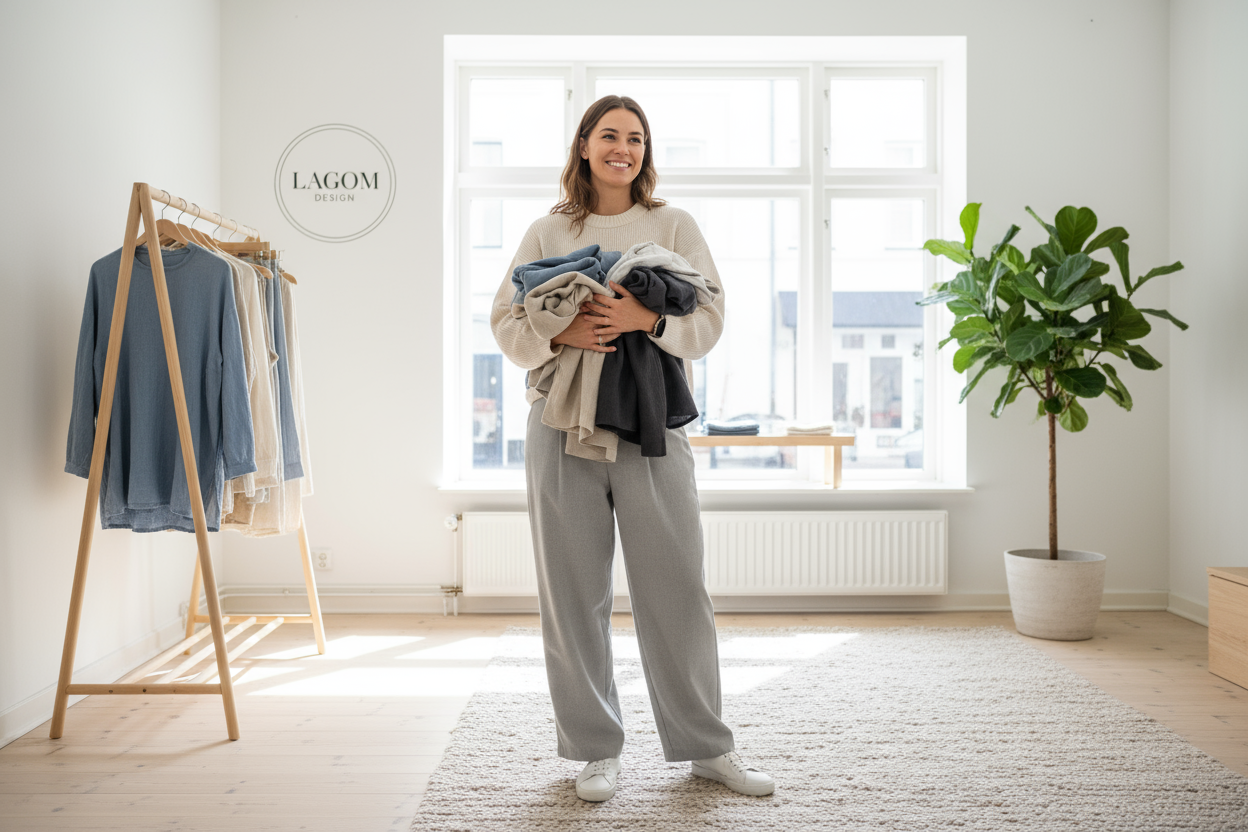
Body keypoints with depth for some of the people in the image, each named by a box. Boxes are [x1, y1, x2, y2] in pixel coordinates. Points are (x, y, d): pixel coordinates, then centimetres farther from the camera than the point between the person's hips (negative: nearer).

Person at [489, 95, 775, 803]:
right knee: (575, 593, 5)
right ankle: (596, 749, 21)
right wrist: (562, 332, -13)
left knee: (676, 587, 2)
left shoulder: (675, 226, 11)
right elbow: (507, 322, 7)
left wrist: (647, 318, -16)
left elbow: (710, 318, 2)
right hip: (563, 424, 1)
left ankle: (707, 745, 20)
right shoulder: (548, 232, 13)